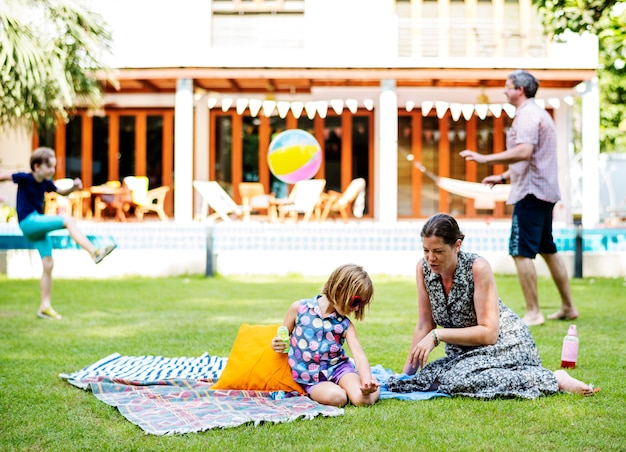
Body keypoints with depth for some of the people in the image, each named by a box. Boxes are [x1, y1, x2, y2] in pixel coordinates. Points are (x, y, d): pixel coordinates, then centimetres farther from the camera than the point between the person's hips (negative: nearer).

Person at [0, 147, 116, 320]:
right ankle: (94, 252, -26)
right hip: (28, 222, -7)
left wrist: (74, 187, 2)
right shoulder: (25, 178, -9)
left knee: (48, 264, 3)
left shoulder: (46, 183, 8)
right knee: (68, 221, -22)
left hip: (39, 225, 7)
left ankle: (45, 307, 9)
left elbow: (62, 193, 21)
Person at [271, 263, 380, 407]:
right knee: (335, 397, -34)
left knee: (361, 398, -27)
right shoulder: (299, 308, -2)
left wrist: (367, 381, -30)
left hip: (338, 368, 2)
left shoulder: (345, 325, 0)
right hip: (312, 379, -2)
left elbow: (359, 356, -10)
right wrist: (277, 344, -15)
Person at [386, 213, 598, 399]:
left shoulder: (477, 268, -20)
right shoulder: (423, 269, -5)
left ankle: (553, 379, -17)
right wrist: (406, 372, -5)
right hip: (463, 353, 7)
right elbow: (424, 327, 1)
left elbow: (488, 333, -21)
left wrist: (438, 335, -25)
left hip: (503, 344, -7)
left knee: (458, 381, -33)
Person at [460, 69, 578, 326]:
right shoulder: (537, 113, 20)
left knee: (521, 252, -9)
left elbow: (524, 152, -29)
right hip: (545, 190, 11)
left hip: (531, 192, -11)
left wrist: (485, 159, -28)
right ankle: (568, 307, 23)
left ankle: (533, 313, -8)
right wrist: (503, 177, 25)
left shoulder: (527, 115, -13)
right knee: (547, 249, 17)